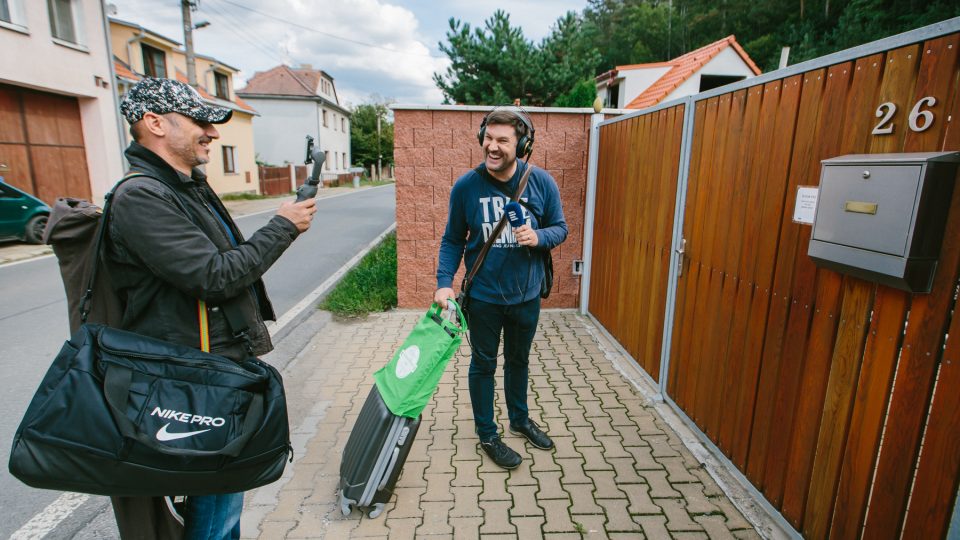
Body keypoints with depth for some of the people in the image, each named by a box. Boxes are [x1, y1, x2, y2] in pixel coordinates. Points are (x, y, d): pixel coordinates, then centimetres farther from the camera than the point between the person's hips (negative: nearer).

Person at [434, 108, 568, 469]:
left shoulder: (541, 182, -10)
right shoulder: (466, 186, -13)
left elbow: (560, 228, -1)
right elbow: (452, 240, -4)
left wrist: (538, 237, -23)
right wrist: (444, 282, -15)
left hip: (526, 294, 2)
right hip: (483, 296, -2)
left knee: (519, 360, 22)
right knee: (484, 364, 13)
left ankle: (520, 419, 48)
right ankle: (487, 435, 35)